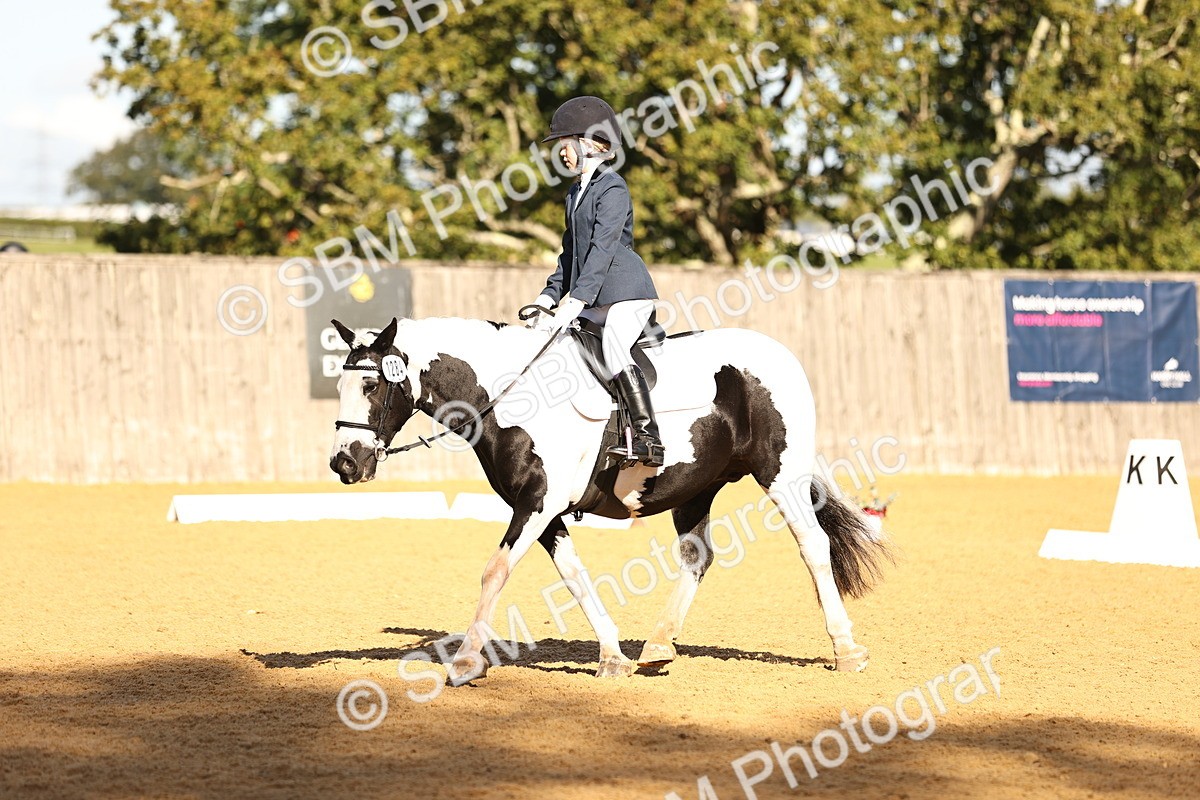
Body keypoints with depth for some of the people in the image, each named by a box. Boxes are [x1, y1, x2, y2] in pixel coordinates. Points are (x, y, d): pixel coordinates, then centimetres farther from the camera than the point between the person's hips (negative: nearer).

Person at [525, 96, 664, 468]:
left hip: (625, 291, -10)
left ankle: (649, 439, -27)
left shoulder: (612, 188, -11)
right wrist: (549, 296, 12)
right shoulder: (576, 193, 18)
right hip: (595, 300, 10)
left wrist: (575, 301, -25)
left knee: (614, 350, -25)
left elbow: (602, 249, -19)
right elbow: (571, 252, 23)